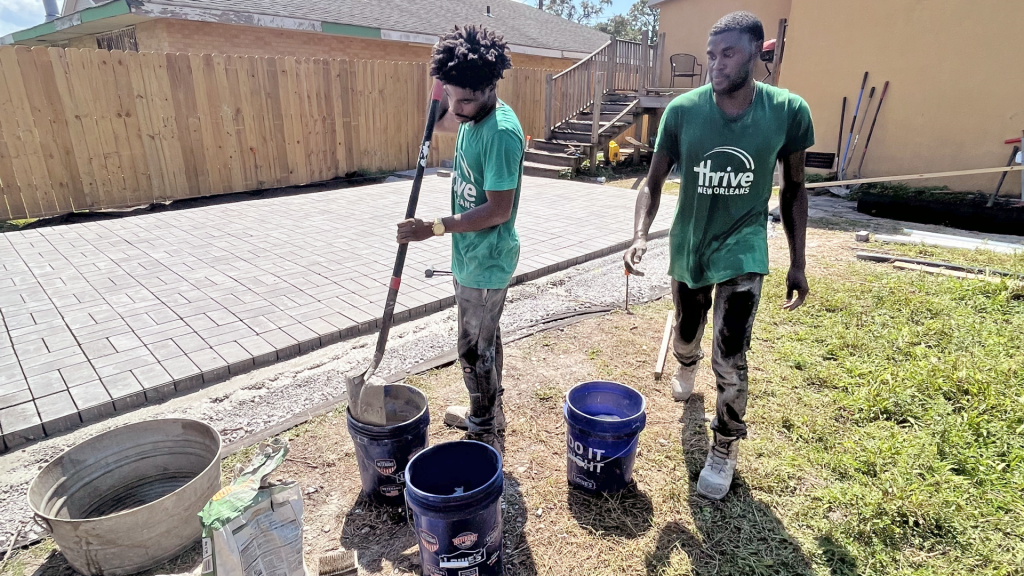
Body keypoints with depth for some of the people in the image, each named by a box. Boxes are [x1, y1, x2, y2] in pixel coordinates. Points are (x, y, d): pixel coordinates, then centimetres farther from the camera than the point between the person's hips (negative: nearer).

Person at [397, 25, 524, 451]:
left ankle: (485, 436, 25)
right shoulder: (472, 116, 4)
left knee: (475, 350, 5)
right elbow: (439, 121, 24)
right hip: (472, 257, 10)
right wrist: (449, 76, 6)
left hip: (485, 263, -9)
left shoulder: (501, 132, -24)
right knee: (484, 341, 22)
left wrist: (435, 228, -24)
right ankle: (487, 413, 41)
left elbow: (499, 211, -25)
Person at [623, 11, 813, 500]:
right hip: (688, 247, 2)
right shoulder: (683, 111, -12)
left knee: (730, 360, -5)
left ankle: (724, 451, 19)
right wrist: (640, 235, -22)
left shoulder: (788, 111, -11)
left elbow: (793, 190, 1)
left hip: (742, 252, -1)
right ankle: (686, 369, 59)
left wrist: (797, 263, 1)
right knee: (685, 339, 21)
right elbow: (654, 182, -5)